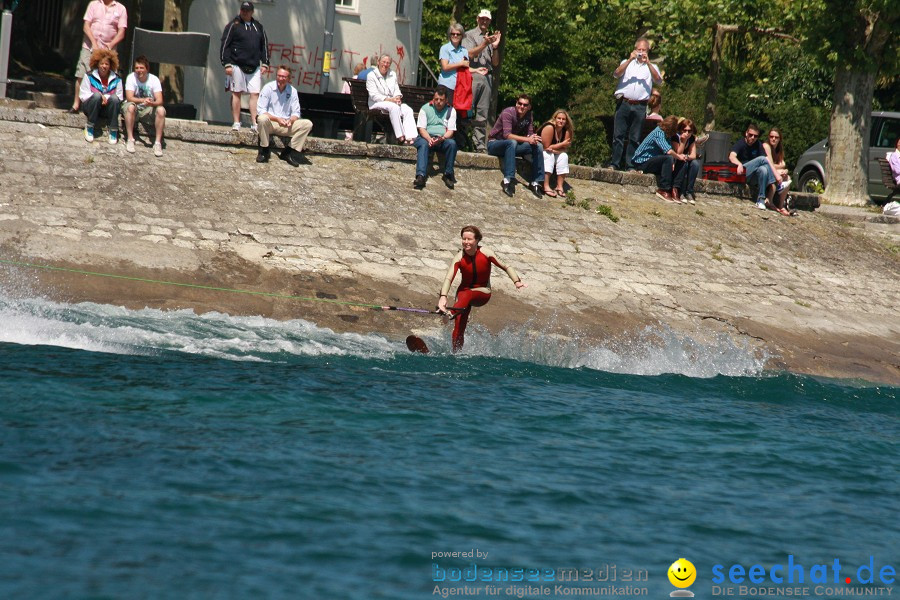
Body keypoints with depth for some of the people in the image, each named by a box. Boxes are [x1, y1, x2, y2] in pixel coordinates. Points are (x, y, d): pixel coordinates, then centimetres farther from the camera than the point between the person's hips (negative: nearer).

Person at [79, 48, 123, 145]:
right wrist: (100, 97, -19)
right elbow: (83, 96, -6)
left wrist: (106, 98, -20)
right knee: (97, 95, -32)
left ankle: (113, 131, -23)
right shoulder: (89, 76, -2)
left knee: (114, 98, -29)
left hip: (108, 109, 1)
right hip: (91, 107, -1)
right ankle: (89, 127, -21)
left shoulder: (116, 79, 2)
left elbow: (119, 98, -1)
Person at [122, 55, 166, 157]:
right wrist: (143, 100, -41)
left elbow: (159, 101, -17)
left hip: (148, 110, 1)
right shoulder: (131, 78, -12)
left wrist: (152, 103, -41)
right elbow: (129, 98, -22)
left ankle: (158, 143, -23)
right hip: (135, 109, -1)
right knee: (130, 107, -35)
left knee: (161, 110, -28)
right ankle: (130, 139, -28)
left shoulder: (154, 79, -9)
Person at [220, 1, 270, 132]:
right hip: (237, 66, -3)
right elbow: (225, 45, -2)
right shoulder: (233, 25, 1)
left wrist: (265, 64, 10)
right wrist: (227, 64, -9)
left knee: (255, 94, -4)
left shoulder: (258, 27, 14)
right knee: (236, 93, -1)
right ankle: (236, 123, 3)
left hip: (254, 67, 3)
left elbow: (264, 46, 19)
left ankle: (255, 123, -5)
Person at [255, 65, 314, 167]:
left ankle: (289, 152, -14)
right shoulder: (268, 88, -4)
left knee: (307, 124, -17)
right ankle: (264, 150, -18)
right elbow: (261, 111, -10)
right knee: (262, 119, -38)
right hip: (270, 123, -3)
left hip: (285, 125, 3)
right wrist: (277, 119, -23)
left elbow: (296, 113, 7)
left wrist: (290, 120, -18)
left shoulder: (292, 91, 6)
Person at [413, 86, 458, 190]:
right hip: (427, 137, -1)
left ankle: (448, 174, -24)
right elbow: (421, 128, -1)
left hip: (443, 140, 1)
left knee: (452, 143, -32)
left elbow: (450, 130, 1)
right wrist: (429, 139, -22)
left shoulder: (451, 111, 10)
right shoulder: (425, 108, 7)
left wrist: (443, 138, -22)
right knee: (423, 144, -36)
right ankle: (420, 176, -52)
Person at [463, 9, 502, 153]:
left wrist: (495, 47, 1)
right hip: (472, 75, -5)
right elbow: (470, 54, -5)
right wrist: (485, 44, -14)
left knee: (482, 114, 1)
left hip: (487, 77, 5)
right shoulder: (470, 35, 9)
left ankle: (480, 145, -1)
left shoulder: (492, 37, 22)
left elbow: (496, 63, 18)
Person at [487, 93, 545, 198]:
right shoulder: (508, 113, -20)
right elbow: (507, 135, -31)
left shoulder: (528, 117, 2)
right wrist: (527, 139, -38)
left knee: (538, 146, -10)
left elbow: (530, 134, -2)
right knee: (512, 142, -39)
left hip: (511, 146, 7)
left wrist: (533, 139, -28)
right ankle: (507, 180, -46)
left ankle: (536, 182, -12)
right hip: (494, 144, -7)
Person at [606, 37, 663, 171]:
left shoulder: (651, 67, 17)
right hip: (623, 103, 0)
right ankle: (614, 163, -5)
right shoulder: (627, 63, 18)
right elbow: (616, 74, -1)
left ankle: (630, 165, 2)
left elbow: (658, 80, -2)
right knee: (618, 134, -5)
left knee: (635, 138, 0)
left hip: (640, 107, 0)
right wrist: (630, 59, -10)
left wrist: (647, 62, -8)